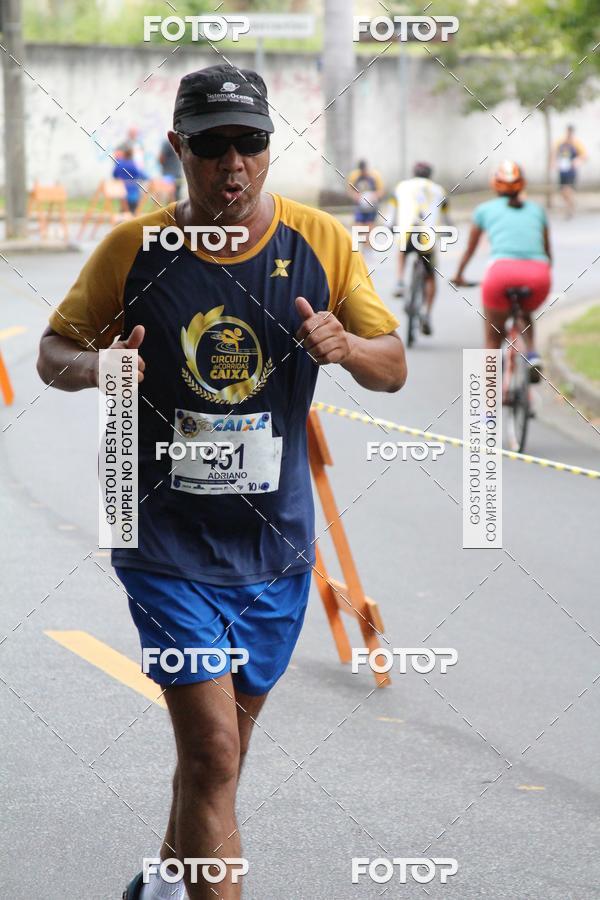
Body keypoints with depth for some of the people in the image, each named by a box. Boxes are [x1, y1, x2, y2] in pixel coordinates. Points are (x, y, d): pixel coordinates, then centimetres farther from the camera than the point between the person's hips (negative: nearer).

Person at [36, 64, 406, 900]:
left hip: (274, 545, 3)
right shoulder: (133, 247, -7)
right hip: (166, 544, -3)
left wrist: (345, 346, -21)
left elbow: (394, 368, 2)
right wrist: (94, 366, -20)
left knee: (221, 746, 19)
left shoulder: (321, 241, -2)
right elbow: (54, 351, 4)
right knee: (212, 752, -13)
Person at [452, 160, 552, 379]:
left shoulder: (485, 209, 21)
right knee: (525, 314, 34)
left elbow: (470, 249, 33)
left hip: (502, 270, -2)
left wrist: (459, 275, 49)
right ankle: (532, 354, 8)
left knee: (493, 338, 17)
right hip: (538, 273, 2)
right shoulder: (536, 209, 25)